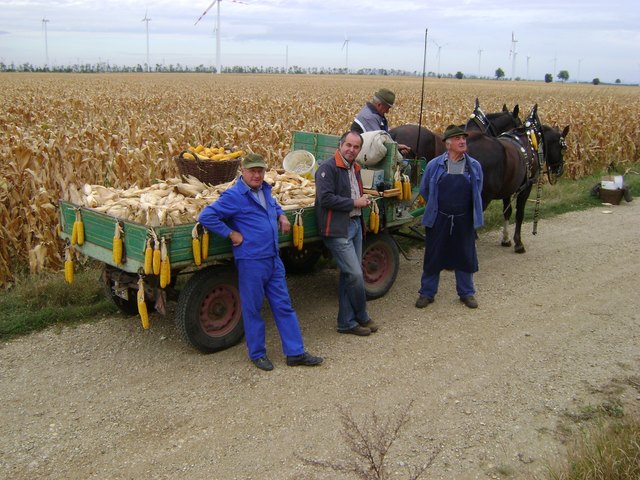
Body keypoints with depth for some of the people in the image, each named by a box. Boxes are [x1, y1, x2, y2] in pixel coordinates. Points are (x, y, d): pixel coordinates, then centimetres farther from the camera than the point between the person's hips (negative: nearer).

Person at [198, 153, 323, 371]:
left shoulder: (265, 190, 11)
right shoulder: (234, 196, -12)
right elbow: (206, 216, -17)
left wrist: (281, 215, 13)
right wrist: (231, 234, -16)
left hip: (273, 260, 7)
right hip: (251, 262, -7)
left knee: (284, 306, 9)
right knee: (252, 309, 6)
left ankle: (295, 353, 16)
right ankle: (257, 354, 21)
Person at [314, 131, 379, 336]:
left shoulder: (355, 168, 16)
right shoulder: (327, 168, -12)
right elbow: (325, 198, -22)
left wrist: (363, 200, 7)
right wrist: (353, 203, -16)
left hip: (355, 225, 9)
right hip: (338, 229, -9)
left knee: (348, 275, 12)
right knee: (355, 274, -10)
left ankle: (347, 322, 20)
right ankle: (362, 317, 13)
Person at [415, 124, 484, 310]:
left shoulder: (474, 166, -1)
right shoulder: (434, 165, -5)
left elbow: (477, 192, 12)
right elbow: (424, 190, 7)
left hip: (464, 220, 1)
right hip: (438, 219, -1)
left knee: (465, 257, 12)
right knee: (433, 257, 8)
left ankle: (466, 293, 28)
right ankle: (427, 293, 22)